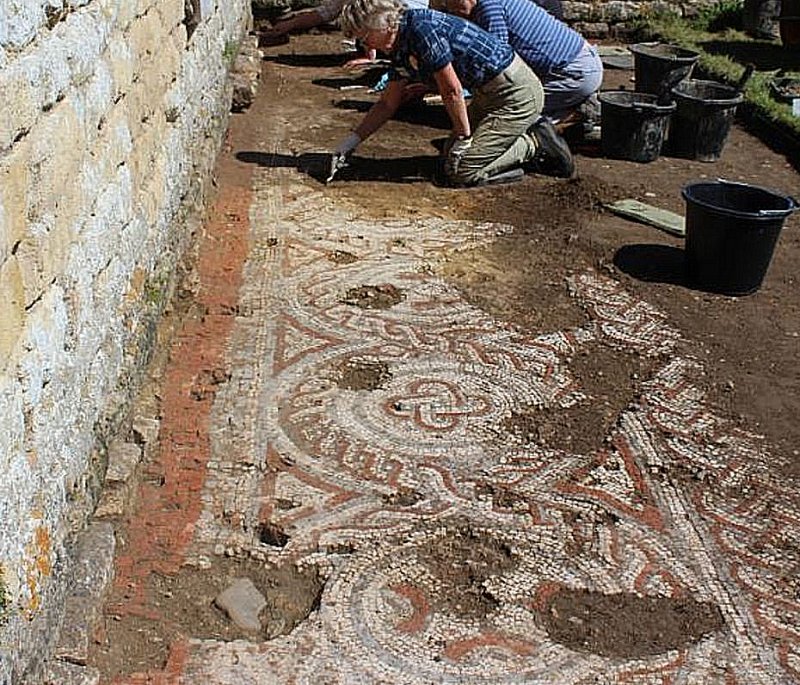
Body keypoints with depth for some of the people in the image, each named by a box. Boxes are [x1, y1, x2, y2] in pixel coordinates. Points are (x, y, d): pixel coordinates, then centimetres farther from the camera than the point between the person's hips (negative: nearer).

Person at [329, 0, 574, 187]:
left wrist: (463, 138, -10)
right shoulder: (400, 49, 8)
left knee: (461, 172, -12)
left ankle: (536, 145, 1)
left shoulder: (422, 29, -22)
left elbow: (452, 91, -21)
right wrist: (350, 142, 14)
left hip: (516, 93, -10)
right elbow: (387, 105, 17)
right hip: (488, 93, 10)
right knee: (450, 156, 16)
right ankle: (528, 132, 16)